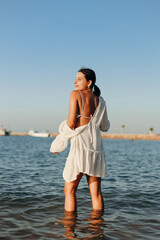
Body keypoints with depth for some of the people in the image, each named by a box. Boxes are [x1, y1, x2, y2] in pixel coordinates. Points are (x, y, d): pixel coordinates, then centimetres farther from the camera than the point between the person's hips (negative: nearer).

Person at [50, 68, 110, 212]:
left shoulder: (75, 94, -3)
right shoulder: (100, 100, 13)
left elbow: (71, 123, -11)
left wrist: (60, 139, 3)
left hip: (80, 147, -6)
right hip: (97, 148, 6)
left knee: (70, 190, 5)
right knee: (96, 192, 9)